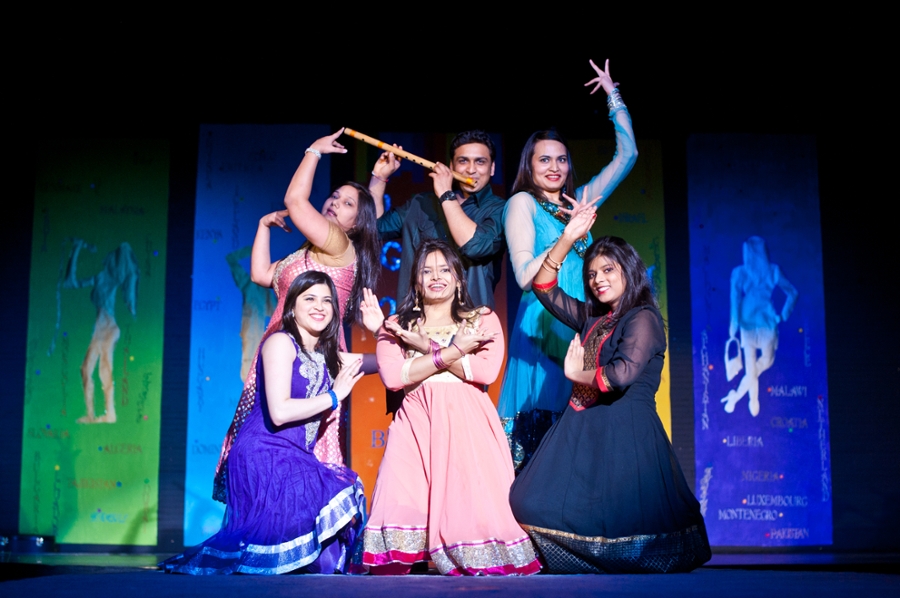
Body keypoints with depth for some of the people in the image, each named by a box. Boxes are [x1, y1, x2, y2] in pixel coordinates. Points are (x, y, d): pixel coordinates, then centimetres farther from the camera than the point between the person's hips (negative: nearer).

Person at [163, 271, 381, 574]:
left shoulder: (326, 356, 16)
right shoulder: (281, 342, -8)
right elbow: (279, 412, -19)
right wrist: (335, 396, -10)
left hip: (296, 459, 8)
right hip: (265, 456, -8)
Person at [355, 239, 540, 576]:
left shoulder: (483, 319, 15)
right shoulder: (396, 326, 17)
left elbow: (486, 371, -4)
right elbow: (392, 376, -3)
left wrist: (429, 348, -5)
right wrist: (454, 351, -8)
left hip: (468, 425, 0)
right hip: (417, 425, 1)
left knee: (473, 507, -12)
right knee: (401, 507, -17)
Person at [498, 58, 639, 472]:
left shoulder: (578, 202, 17)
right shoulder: (522, 203, 1)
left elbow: (627, 154, 21)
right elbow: (524, 276, -9)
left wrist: (612, 94, 22)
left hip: (581, 329, 5)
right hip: (543, 326, -5)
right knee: (539, 425, -7)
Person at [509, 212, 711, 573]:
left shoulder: (642, 319, -7)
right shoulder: (593, 318, 17)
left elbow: (624, 372, -22)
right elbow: (544, 287, 20)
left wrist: (577, 373, -4)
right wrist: (567, 238, 11)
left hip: (625, 431, -8)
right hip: (583, 428, 8)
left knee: (615, 520, -13)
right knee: (535, 506, 0)